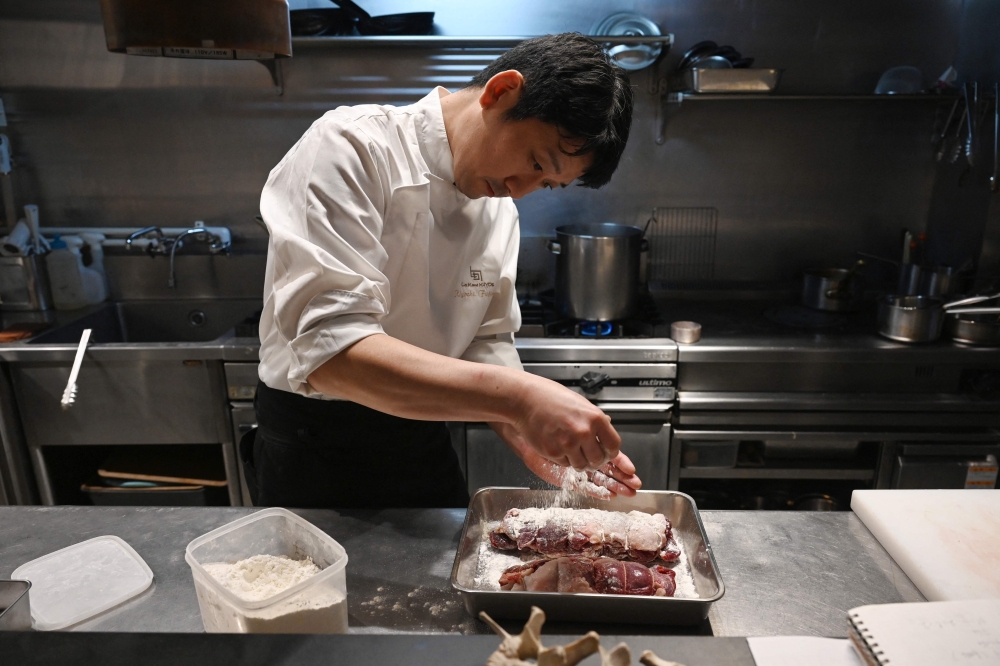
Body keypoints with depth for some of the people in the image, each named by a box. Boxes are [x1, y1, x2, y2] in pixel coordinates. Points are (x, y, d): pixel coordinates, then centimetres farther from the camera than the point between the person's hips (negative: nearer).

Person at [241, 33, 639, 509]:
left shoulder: (500, 211, 0)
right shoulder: (351, 148, -22)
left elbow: (486, 342, 3)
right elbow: (328, 348, -33)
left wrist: (526, 435, -15)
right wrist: (518, 398, -39)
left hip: (424, 447, 6)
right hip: (313, 452, -5)